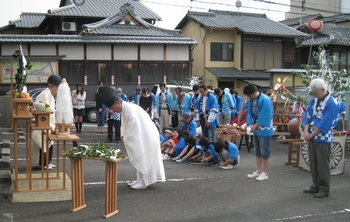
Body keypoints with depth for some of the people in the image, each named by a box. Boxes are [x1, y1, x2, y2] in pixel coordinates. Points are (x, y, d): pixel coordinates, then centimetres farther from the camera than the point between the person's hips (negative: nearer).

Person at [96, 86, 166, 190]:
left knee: (143, 158, -3)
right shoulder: (124, 110, 5)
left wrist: (125, 138, -16)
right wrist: (124, 136, -3)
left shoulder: (130, 109, -25)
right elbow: (125, 125, 11)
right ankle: (141, 179, 24)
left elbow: (134, 126, -27)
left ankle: (144, 182, 5)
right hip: (141, 136, 10)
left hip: (147, 135, -10)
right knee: (139, 158, 15)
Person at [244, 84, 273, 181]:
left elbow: (264, 116, -20)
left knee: (264, 153, -1)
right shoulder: (250, 100, 4)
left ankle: (265, 173, 9)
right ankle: (258, 171, 25)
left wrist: (255, 126, -14)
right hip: (255, 129, 8)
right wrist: (252, 126, -4)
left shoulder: (265, 100, -19)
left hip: (264, 130, -8)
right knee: (257, 152, 15)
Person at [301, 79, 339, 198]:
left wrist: (312, 134, -14)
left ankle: (324, 189, 9)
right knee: (313, 163, 13)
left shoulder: (331, 103, -14)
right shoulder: (314, 100, 9)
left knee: (323, 164, -1)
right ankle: (316, 186, 24)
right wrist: (306, 131, -6)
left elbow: (325, 123, -18)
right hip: (312, 137, 7)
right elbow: (308, 115, 8)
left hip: (323, 138, -7)